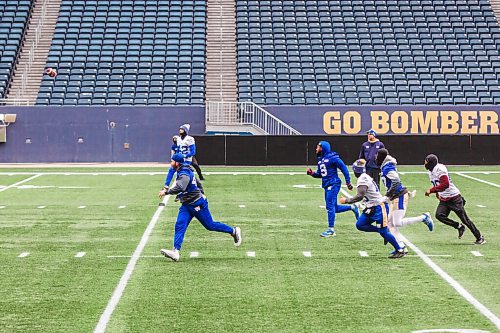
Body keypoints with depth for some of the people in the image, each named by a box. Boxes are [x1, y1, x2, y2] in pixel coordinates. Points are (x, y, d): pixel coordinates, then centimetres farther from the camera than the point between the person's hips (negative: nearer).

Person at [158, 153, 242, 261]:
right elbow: (198, 183, 22)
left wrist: (166, 192, -37)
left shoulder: (184, 174, -22)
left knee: (210, 225, 2)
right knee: (179, 226, -6)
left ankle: (233, 231, 19)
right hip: (186, 205, 10)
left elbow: (180, 188, -40)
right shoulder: (185, 171, 10)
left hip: (197, 204, -10)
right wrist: (201, 193, 25)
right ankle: (176, 251, -15)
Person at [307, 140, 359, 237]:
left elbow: (344, 168, -11)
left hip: (333, 185, -9)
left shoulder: (332, 157, -12)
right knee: (334, 208, 11)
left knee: (330, 207, -9)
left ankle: (331, 229, -5)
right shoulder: (320, 159, 14)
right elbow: (320, 174, 22)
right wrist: (312, 173, 1)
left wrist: (348, 182, -13)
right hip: (327, 186, 9)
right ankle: (352, 207, 28)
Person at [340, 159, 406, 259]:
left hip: (379, 207, -10)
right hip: (371, 207, 10)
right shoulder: (366, 177, 11)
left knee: (383, 231, -5)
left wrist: (346, 200, -19)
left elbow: (360, 196, -27)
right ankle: (382, 232, 11)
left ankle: (399, 250, 5)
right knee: (359, 225, 4)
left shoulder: (362, 180, -18)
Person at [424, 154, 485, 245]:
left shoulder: (440, 169, -19)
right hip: (444, 200, 8)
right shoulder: (431, 172, 10)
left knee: (464, 219, -4)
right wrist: (437, 194, 10)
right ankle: (459, 227, 1)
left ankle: (479, 238, 8)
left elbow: (445, 184, -30)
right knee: (439, 215, -16)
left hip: (454, 198, -8)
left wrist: (431, 190, -30)